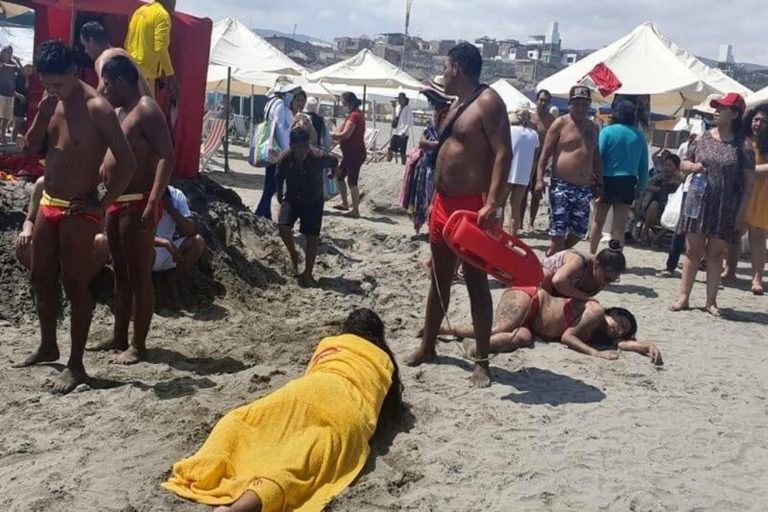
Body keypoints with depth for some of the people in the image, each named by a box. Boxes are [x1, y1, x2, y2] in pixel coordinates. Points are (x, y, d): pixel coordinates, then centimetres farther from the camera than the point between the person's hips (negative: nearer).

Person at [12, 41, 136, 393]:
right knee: (40, 279, 16)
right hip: (47, 204, 8)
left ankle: (76, 365, 7)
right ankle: (47, 347, 34)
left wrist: (102, 205, -16)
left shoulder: (96, 108, -17)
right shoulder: (51, 102, 7)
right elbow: (31, 150, 9)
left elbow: (127, 163, -19)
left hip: (78, 210, -8)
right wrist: (41, 114, -6)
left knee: (75, 285, -2)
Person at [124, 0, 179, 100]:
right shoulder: (162, 15, -9)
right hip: (145, 71, -9)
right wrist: (171, 76, -18)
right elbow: (160, 48, -18)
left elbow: (127, 43, 20)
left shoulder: (140, 11, 18)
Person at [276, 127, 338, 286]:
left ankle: (308, 273, 13)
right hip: (292, 198, 1)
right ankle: (293, 254, 12)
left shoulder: (319, 157, -28)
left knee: (312, 236, -1)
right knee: (284, 228, -18)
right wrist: (280, 198, 11)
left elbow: (334, 162, -4)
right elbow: (280, 179, 1)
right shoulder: (285, 159, -21)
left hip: (313, 201, -1)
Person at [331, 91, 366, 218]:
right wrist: (336, 138, 4)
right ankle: (345, 203, 29)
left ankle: (355, 211, -3)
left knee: (352, 181, -7)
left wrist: (332, 135, -11)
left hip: (355, 154, -11)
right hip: (351, 153, 11)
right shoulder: (356, 114, 15)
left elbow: (345, 134, -26)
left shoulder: (354, 115, -18)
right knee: (340, 176, 19)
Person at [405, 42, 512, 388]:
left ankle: (482, 362, 5)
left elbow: (503, 153, -20)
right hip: (444, 203, 9)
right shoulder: (457, 104, 18)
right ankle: (427, 347, 28)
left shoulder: (488, 102, -11)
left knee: (476, 283, -3)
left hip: (472, 206, -9)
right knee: (439, 279, 16)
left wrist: (492, 204, -30)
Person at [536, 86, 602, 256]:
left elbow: (596, 156, 21)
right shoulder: (560, 124, -2)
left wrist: (599, 183, 17)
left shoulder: (593, 127, 15)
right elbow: (545, 153, -5)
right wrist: (539, 179, -15)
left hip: (584, 189, 6)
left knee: (578, 232, 8)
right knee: (558, 231, -7)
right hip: (561, 186, -5)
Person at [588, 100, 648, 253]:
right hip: (628, 183, 2)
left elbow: (597, 157, -12)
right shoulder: (639, 136, 4)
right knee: (619, 226, 5)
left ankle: (591, 256, 26)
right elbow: (644, 166, 7)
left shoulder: (607, 131, -6)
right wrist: (641, 187, 15)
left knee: (598, 221, 16)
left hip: (607, 180, -2)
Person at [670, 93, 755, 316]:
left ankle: (711, 301, 13)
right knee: (693, 250, 6)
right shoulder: (703, 139, 4)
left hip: (726, 209, -2)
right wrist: (693, 166, -10)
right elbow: (683, 164, 14)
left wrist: (741, 213, -9)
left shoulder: (743, 146, -4)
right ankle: (684, 296, 13)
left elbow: (748, 181, -4)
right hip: (697, 203, 2)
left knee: (715, 253, 6)